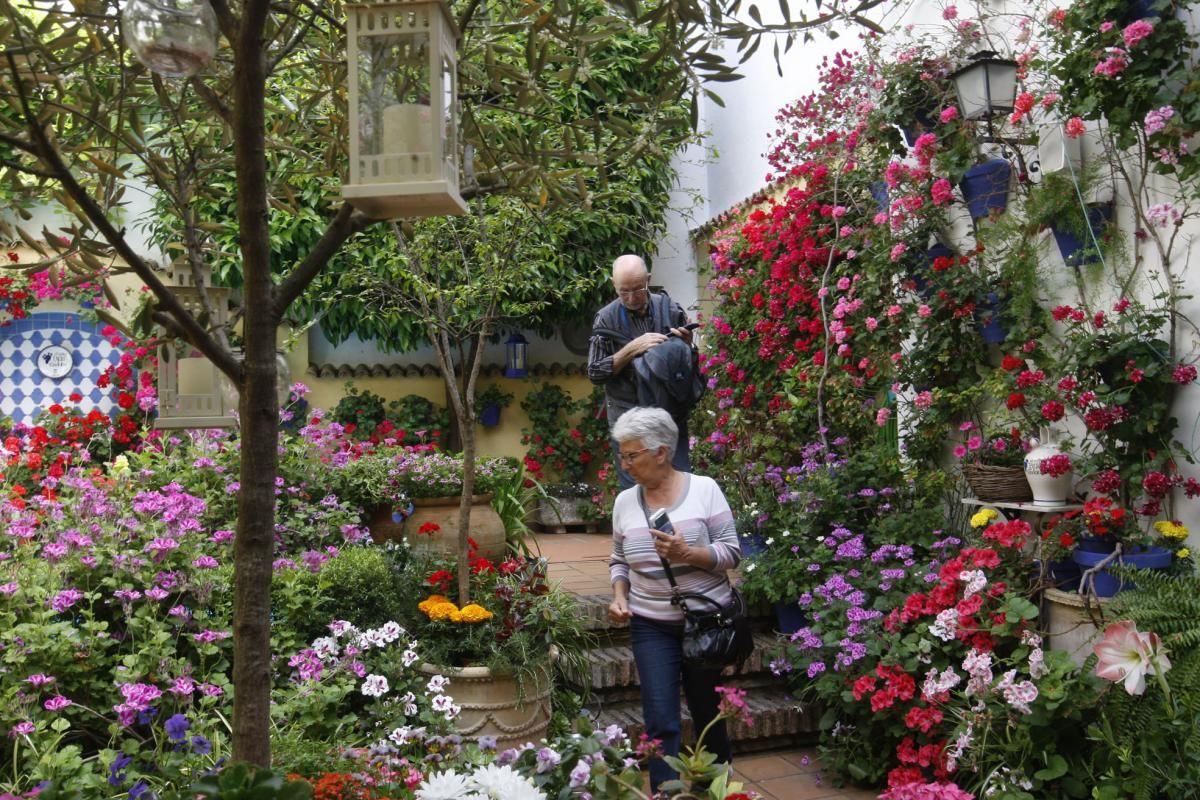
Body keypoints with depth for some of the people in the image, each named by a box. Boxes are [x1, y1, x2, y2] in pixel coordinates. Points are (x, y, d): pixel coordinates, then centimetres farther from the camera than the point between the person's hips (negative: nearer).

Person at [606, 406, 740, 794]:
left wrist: (686, 553, -25)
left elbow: (731, 554, -9)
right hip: (651, 626, 2)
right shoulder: (624, 501, 2)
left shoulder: (704, 489, -9)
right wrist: (619, 597, -5)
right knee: (661, 722, -6)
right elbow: (619, 561, 12)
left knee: (708, 715, 15)